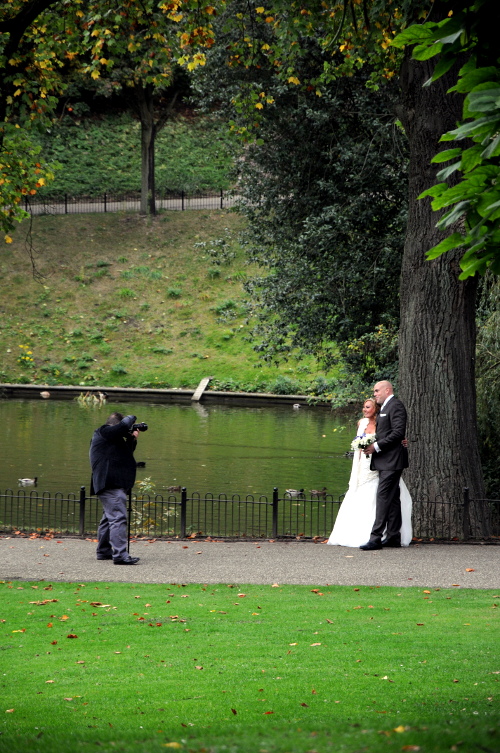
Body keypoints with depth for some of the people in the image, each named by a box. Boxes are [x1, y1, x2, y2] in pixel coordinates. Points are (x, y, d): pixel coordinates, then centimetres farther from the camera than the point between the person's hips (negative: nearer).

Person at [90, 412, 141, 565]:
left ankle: (104, 551, 27)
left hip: (115, 483, 12)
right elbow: (125, 424, -23)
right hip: (111, 484, -12)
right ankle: (120, 555, -23)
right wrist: (131, 419, -2)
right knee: (118, 518, -17)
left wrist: (132, 439, 17)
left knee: (109, 518, 19)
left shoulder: (112, 437, 22)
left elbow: (126, 453, 30)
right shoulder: (105, 432, -9)